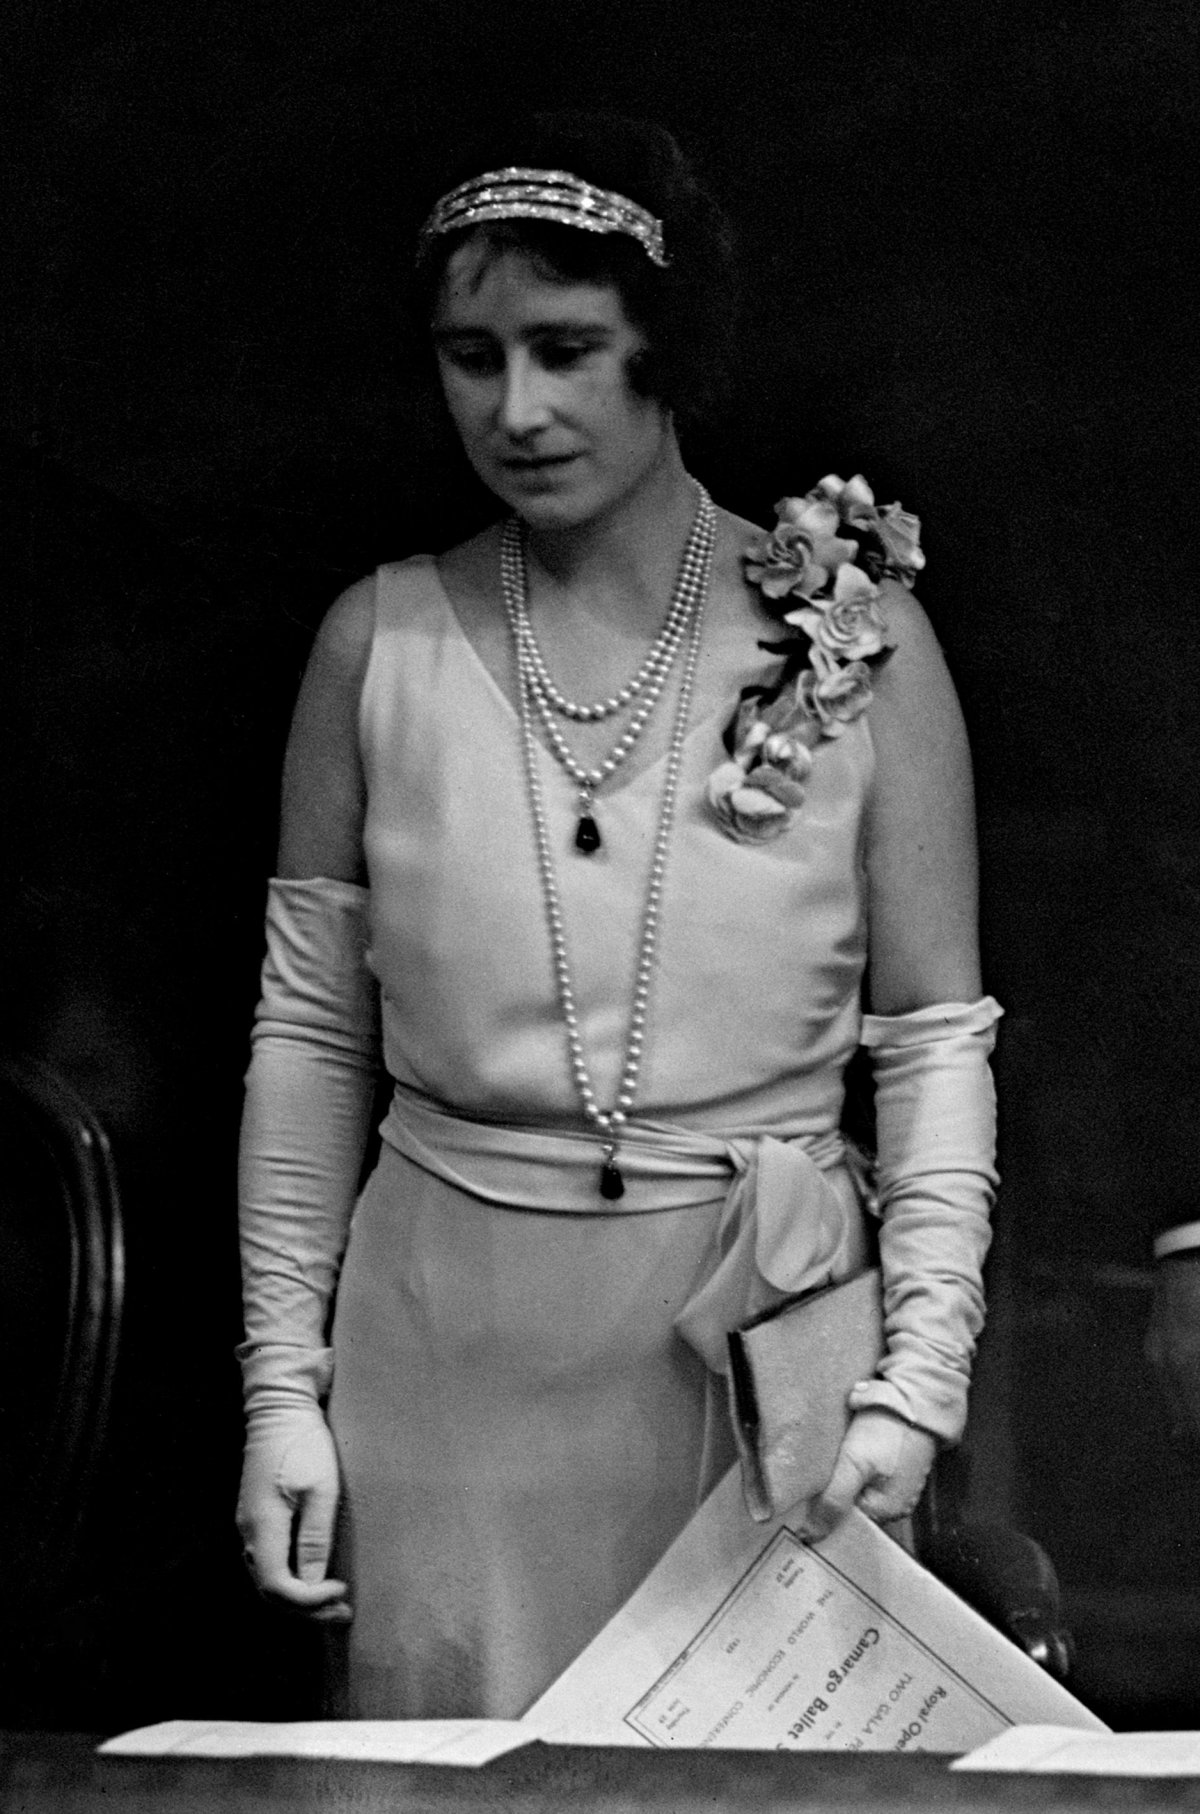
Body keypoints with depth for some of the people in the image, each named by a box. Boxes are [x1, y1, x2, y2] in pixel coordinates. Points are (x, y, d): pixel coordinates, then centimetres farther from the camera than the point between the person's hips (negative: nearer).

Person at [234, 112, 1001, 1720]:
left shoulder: (851, 633, -3)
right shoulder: (383, 641, 1)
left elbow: (936, 1033, -1)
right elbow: (311, 1028, 6)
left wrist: (921, 1376, -9)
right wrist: (283, 1382, 2)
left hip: (760, 1333, -1)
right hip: (450, 1337, 1)